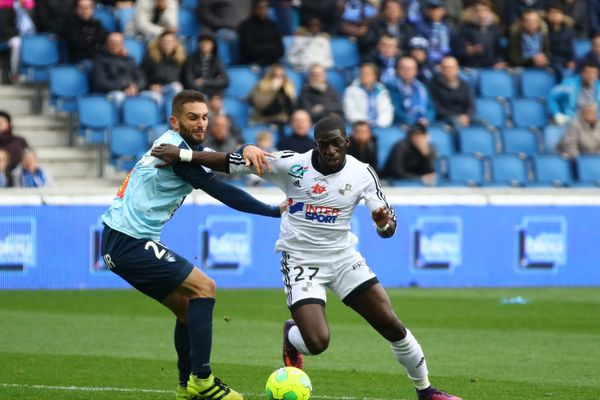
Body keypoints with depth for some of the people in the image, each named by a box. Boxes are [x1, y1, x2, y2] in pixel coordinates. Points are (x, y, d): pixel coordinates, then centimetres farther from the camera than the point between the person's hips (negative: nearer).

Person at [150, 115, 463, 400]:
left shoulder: (361, 173, -7)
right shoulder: (292, 165, -15)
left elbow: (387, 229, -4)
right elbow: (236, 162, -13)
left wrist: (385, 223, -29)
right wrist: (182, 155, -20)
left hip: (343, 257, 3)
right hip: (301, 261, -3)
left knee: (391, 325, -3)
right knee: (317, 343, -20)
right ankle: (291, 335, 20)